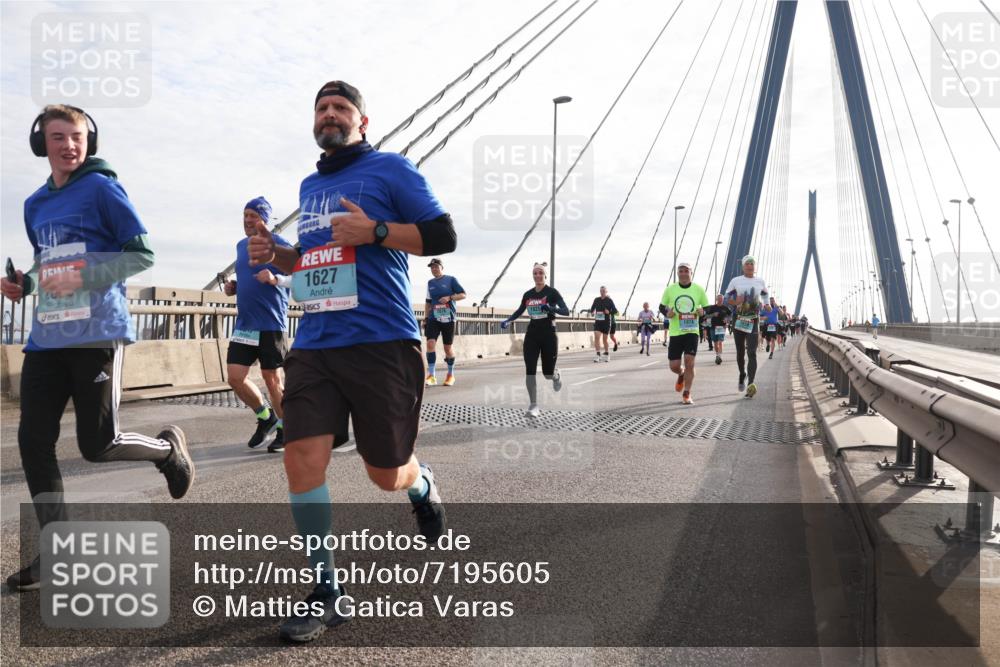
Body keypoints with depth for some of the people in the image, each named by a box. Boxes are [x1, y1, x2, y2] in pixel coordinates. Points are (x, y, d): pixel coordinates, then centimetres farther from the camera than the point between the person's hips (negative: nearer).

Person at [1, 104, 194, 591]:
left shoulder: (101, 188, -4)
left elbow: (142, 254, -9)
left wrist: (82, 279, -18)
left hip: (96, 333, -6)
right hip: (46, 337, 7)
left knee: (98, 445, -5)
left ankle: (169, 447, 27)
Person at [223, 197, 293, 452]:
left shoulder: (278, 244, -6)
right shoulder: (241, 245, 15)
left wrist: (276, 279, -28)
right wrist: (233, 286, 9)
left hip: (270, 324, -6)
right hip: (243, 324, 6)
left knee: (272, 378, 2)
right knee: (235, 378, 2)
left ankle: (284, 428, 19)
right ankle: (265, 417, 24)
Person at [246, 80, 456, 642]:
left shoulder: (391, 168, 0)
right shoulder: (309, 186, 19)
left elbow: (443, 236, -6)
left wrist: (375, 231, -18)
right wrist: (277, 255, 9)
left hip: (383, 344, -5)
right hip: (315, 346, 5)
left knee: (386, 474, 4)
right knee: (303, 460, -8)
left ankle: (422, 482, 43)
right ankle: (326, 591, 7)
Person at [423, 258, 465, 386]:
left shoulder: (451, 279, 1)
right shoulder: (430, 283, 13)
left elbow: (463, 294, -2)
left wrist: (449, 297, -17)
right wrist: (425, 318, 14)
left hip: (448, 318, -3)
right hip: (433, 318, 3)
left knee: (447, 347, 3)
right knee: (430, 343, -15)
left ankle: (451, 375, 23)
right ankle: (431, 376, -11)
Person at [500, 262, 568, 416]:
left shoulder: (552, 292, -7)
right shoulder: (528, 294, 7)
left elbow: (566, 311, -15)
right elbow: (519, 311, 23)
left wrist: (552, 308, -33)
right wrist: (507, 321, 6)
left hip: (548, 334, -4)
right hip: (532, 334, 4)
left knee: (547, 373, 3)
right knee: (530, 371, -7)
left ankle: (556, 376, 41)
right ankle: (533, 406, -2)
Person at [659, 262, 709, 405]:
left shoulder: (698, 289, 1)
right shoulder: (670, 289, 2)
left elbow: (707, 307, 11)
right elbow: (662, 306, 12)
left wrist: (702, 311, -12)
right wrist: (667, 313, -10)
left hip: (692, 331, -1)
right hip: (675, 332, 1)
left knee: (689, 362, -12)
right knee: (674, 366, 1)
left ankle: (686, 394, 4)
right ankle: (681, 374, 40)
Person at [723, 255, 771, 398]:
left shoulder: (761, 282, 6)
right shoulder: (735, 281, 3)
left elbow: (766, 294, 22)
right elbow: (726, 297, 6)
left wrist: (767, 304, 2)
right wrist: (734, 302, -16)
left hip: (754, 321, -1)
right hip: (738, 319, 1)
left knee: (752, 353, -13)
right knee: (740, 352, 11)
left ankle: (751, 384, -22)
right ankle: (742, 375, 37)